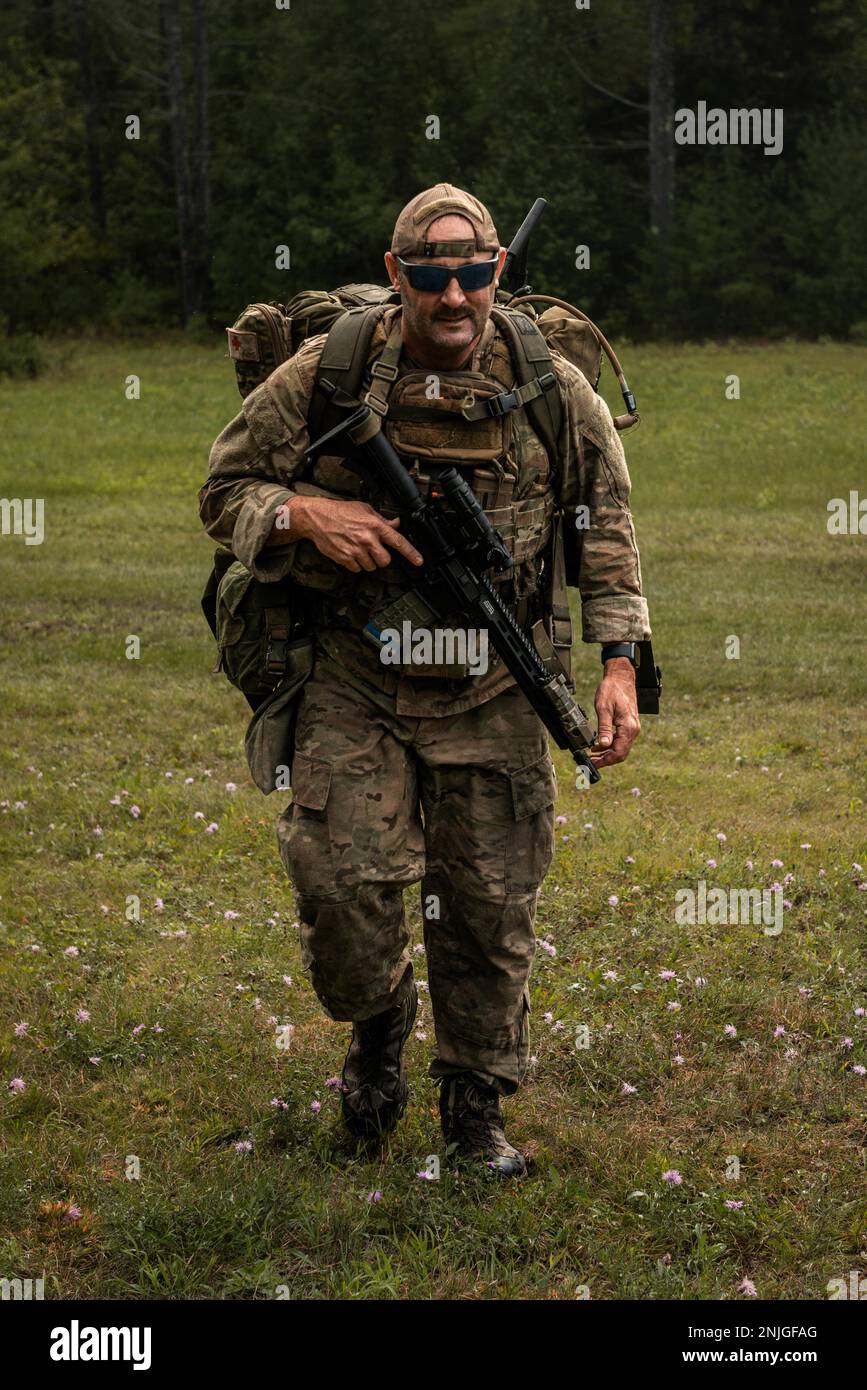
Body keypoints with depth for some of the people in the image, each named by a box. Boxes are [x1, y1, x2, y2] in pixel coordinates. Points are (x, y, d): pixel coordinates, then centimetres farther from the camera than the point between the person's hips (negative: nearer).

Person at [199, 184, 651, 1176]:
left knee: (491, 910, 6)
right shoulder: (321, 376, -6)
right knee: (340, 878, -14)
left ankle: (477, 1108, 26)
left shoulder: (551, 387, -2)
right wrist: (307, 516, -18)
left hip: (493, 695, 1)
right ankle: (378, 1023, 20)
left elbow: (605, 523, 9)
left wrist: (619, 663, 1)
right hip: (355, 685, -1)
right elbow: (224, 491, 3)